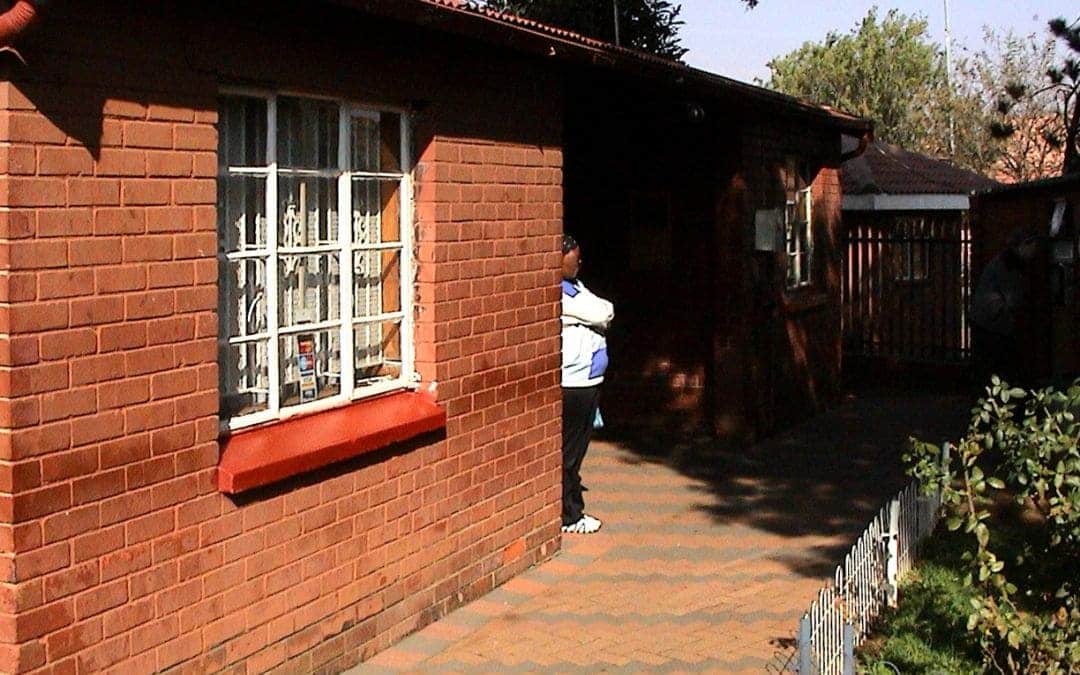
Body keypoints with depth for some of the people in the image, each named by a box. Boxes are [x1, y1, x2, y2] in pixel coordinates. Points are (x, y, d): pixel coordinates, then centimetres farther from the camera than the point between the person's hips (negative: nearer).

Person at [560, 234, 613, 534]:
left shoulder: (574, 286, 16)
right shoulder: (558, 292, -18)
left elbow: (604, 312, 14)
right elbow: (601, 313, -19)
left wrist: (600, 311, -5)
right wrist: (602, 309, 1)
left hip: (586, 382, 10)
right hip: (571, 385, -10)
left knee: (576, 448, 17)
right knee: (569, 450, -2)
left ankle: (572, 508, 26)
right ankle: (568, 516, 6)